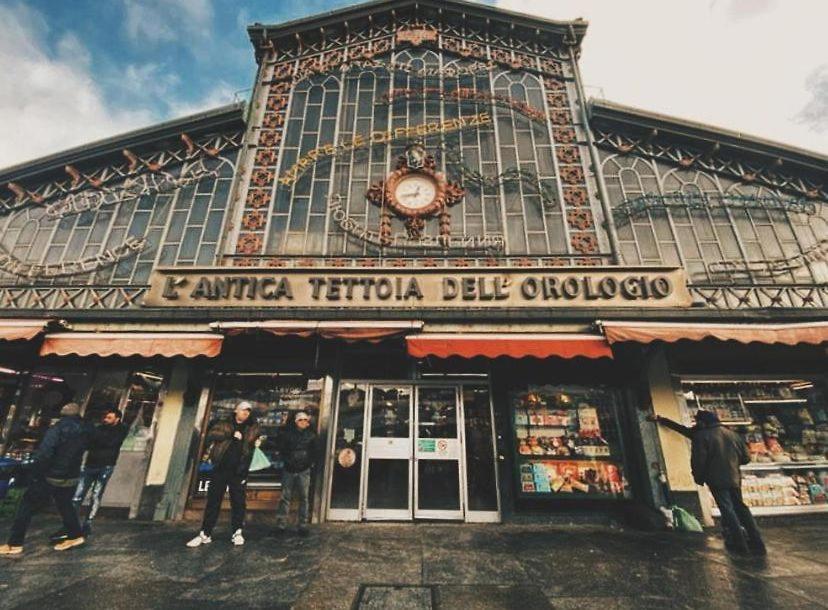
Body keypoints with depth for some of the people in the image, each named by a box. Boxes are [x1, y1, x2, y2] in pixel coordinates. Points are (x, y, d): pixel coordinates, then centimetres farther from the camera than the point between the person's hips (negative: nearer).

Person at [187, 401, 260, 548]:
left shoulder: (251, 429, 9)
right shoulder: (224, 425, 8)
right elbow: (211, 435, -9)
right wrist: (231, 434, -16)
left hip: (239, 471, 0)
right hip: (220, 468, 0)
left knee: (238, 502, 5)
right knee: (213, 501, 6)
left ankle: (237, 533, 18)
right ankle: (205, 534, 20)